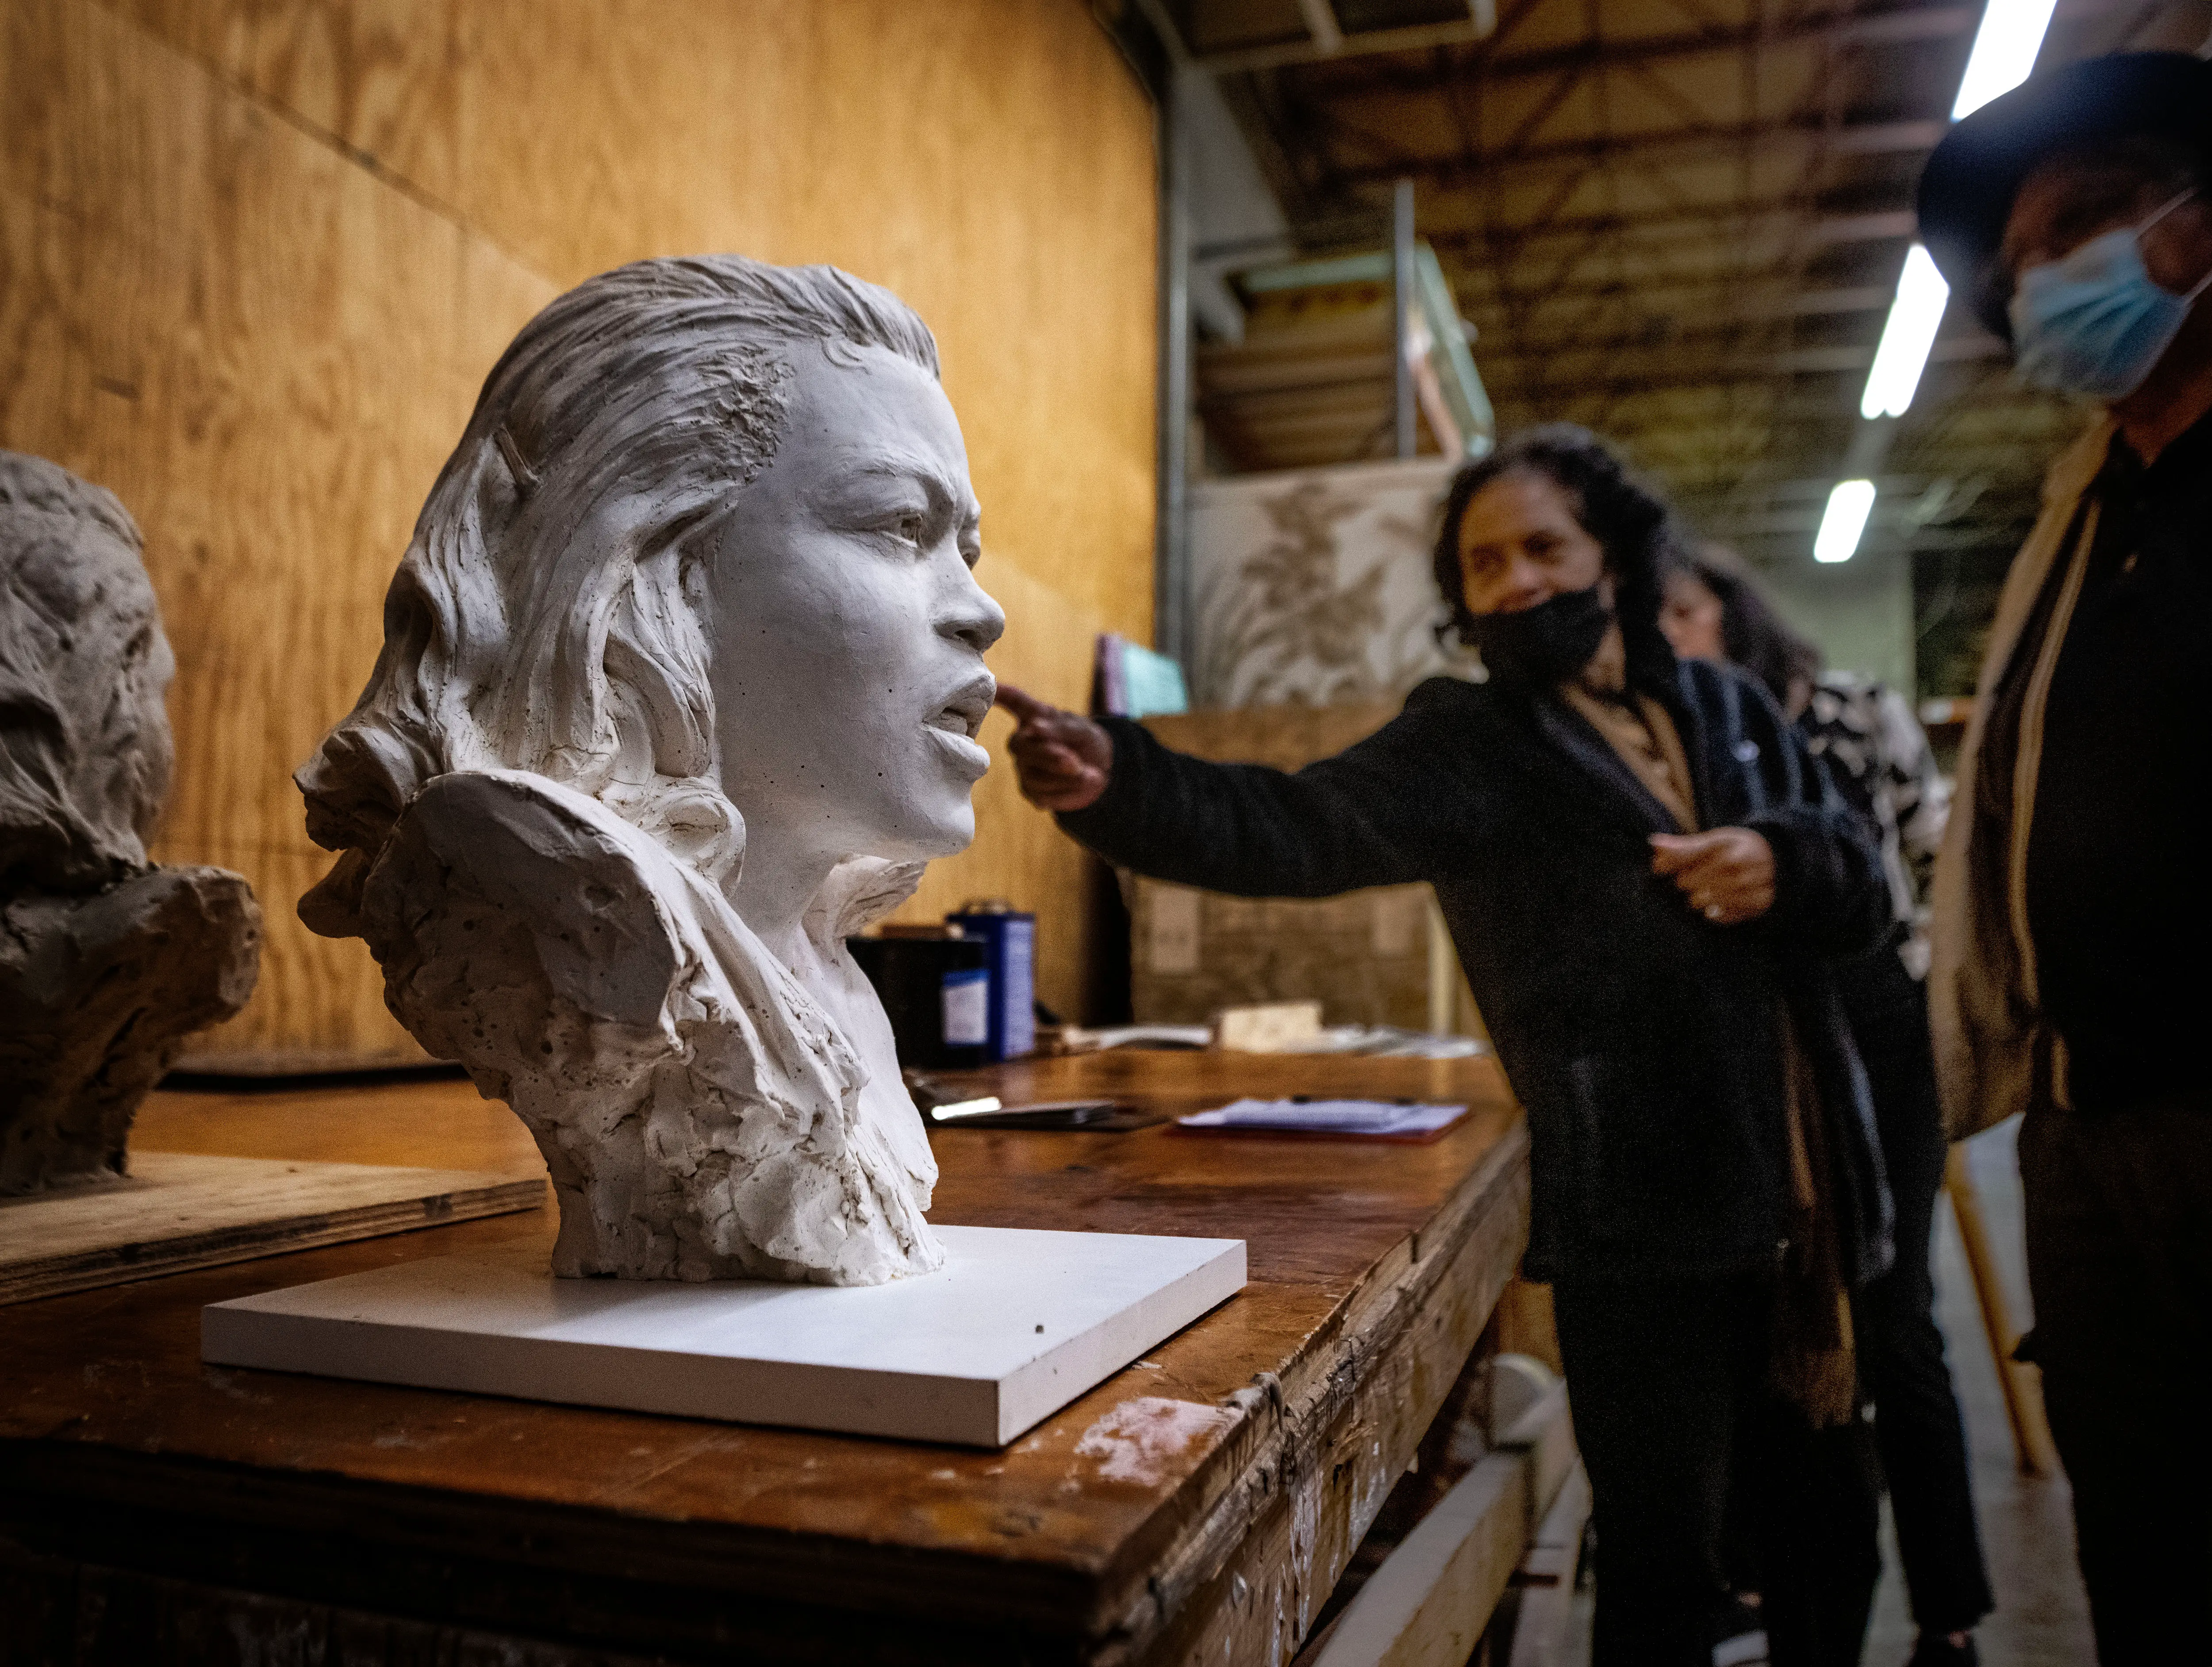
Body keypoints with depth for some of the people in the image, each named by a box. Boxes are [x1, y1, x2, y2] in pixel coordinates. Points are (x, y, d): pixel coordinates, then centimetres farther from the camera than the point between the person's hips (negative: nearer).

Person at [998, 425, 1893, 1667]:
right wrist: (1117, 783, -38)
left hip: (1806, 1209, 6)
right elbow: (1294, 829, -20)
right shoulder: (1469, 748, -5)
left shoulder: (1730, 710, 10)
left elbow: (1866, 886, 13)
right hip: (1645, 1228, -5)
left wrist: (1785, 863, -10)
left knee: (1831, 1535, 20)